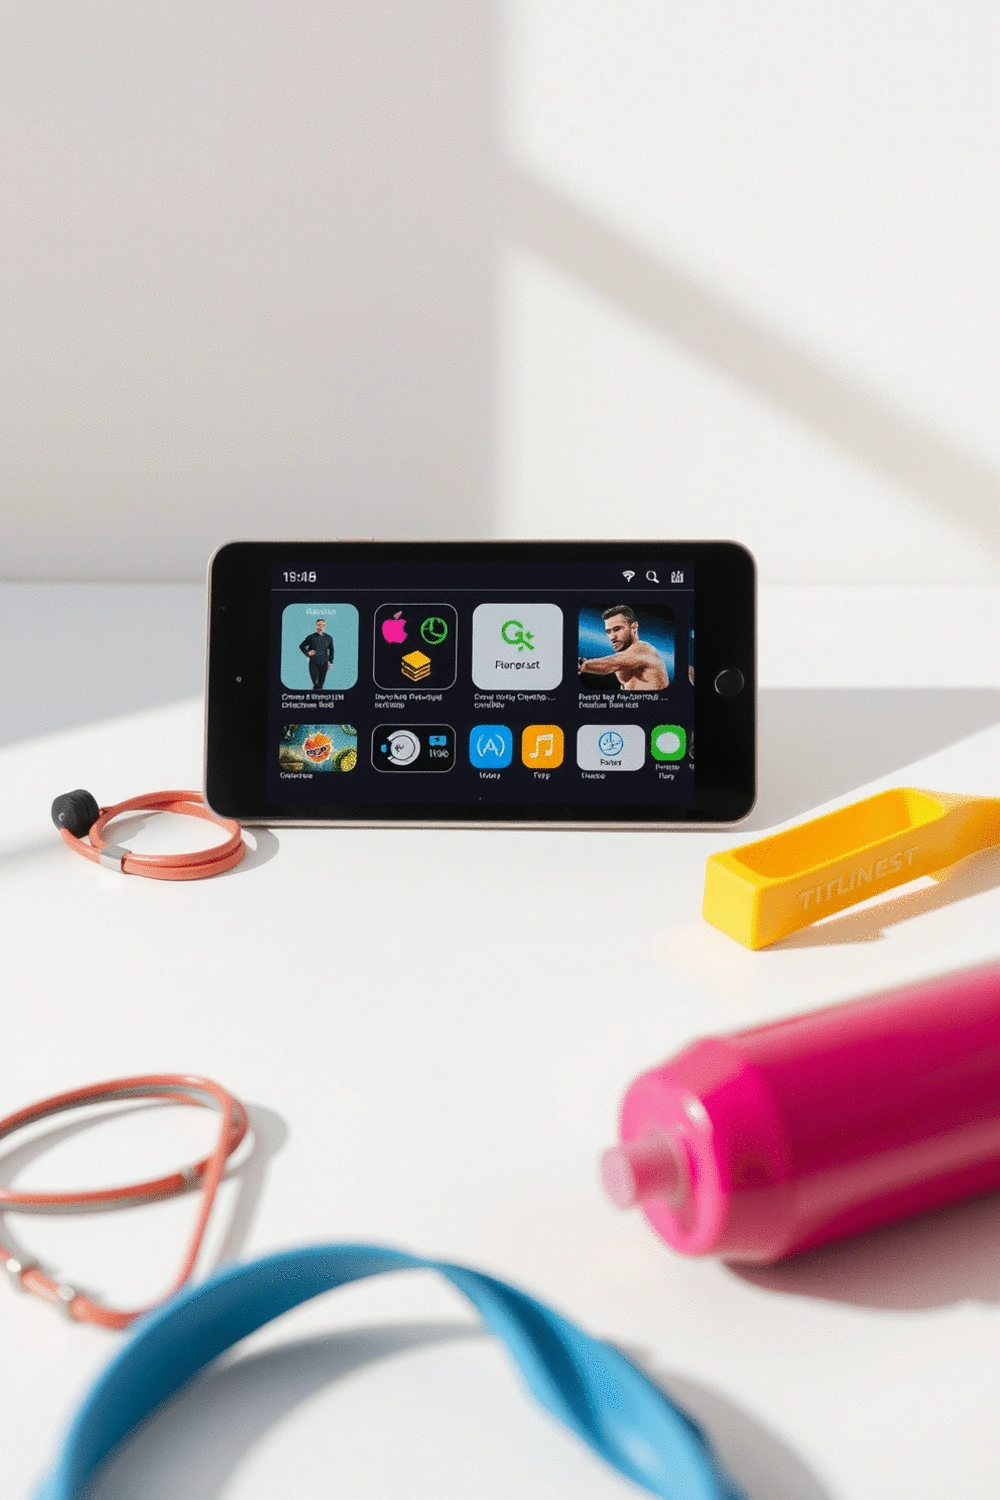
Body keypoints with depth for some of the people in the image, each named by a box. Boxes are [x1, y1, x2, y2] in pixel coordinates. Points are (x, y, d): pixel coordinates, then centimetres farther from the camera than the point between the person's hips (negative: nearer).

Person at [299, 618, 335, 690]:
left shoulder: (328, 638, 6)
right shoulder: (311, 637, 3)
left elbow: (331, 650, 12)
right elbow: (301, 646, 14)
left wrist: (330, 661, 5)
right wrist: (307, 653, -3)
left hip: (324, 662, 1)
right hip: (313, 662, -1)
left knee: (321, 682, 3)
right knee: (314, 681, -8)